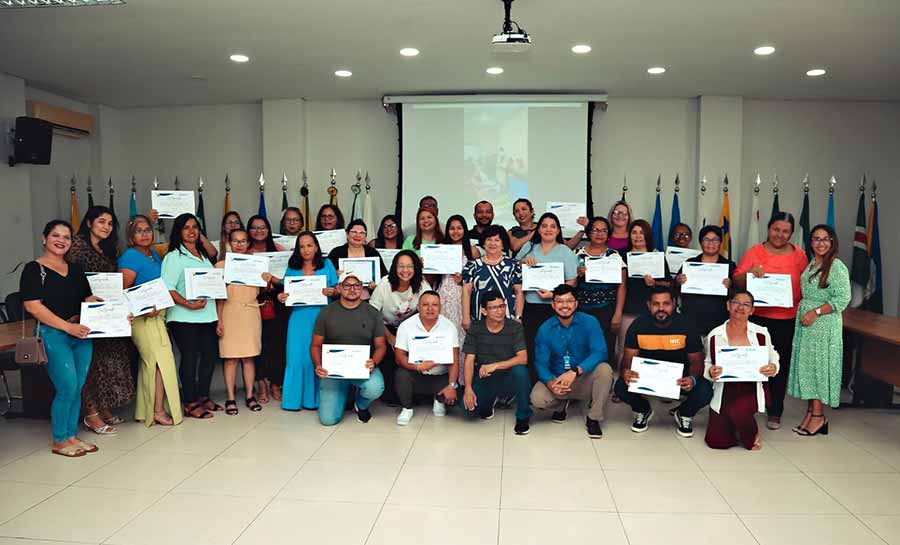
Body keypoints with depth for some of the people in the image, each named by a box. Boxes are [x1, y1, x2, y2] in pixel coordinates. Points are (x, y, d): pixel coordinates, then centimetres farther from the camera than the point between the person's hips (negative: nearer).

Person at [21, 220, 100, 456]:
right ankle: (59, 441, 8)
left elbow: (89, 299, 19)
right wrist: (67, 326, -18)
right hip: (52, 334, -6)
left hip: (81, 333, 6)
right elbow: (32, 305, -11)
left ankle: (71, 436, 21)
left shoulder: (76, 270, 17)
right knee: (67, 388, -8)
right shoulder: (33, 269, -2)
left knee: (77, 388, 7)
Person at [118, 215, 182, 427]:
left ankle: (145, 412, 20)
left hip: (157, 315, 8)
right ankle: (158, 411, 2)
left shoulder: (154, 254, 14)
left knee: (149, 363, 11)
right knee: (161, 360, -7)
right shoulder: (129, 257, -10)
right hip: (143, 318, -8)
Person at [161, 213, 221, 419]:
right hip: (184, 317, -7)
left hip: (207, 315, 7)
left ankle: (203, 396, 26)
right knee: (190, 358, -1)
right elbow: (167, 289, -15)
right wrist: (189, 305, -20)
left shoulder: (203, 254, 16)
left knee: (211, 354, 10)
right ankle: (190, 403, 10)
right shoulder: (174, 257, -5)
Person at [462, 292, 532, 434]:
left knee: (520, 370, -34)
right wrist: (468, 389, -21)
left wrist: (495, 366, -31)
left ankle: (523, 417, -10)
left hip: (508, 379, -1)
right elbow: (469, 361, -7)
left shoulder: (515, 328, -9)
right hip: (484, 379, 2)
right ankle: (490, 400, 14)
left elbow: (523, 358, -20)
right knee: (469, 404, -26)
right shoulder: (475, 329, -4)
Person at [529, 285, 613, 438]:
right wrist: (551, 383, -31)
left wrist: (575, 371, -39)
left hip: (585, 380, -1)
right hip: (556, 379, 1)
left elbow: (600, 352, -24)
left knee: (604, 369, -31)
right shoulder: (545, 329, -6)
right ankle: (561, 405, 11)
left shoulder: (589, 322, -12)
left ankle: (593, 418, -10)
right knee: (537, 398, -28)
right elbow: (541, 363, -9)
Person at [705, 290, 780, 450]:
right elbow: (707, 364, 7)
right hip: (723, 391, 1)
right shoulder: (715, 335, 0)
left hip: (750, 390, -1)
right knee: (717, 442, -5)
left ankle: (752, 433, 2)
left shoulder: (761, 333, -1)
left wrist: (773, 368, -13)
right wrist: (710, 372, -16)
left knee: (737, 410, -34)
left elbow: (773, 359, 10)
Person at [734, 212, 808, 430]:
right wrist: (751, 273, -22)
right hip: (758, 316, -1)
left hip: (787, 319, 1)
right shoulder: (755, 252, 0)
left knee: (780, 365, 9)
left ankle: (775, 412, 21)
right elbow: (737, 281, -2)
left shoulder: (799, 255, 5)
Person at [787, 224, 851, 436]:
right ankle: (810, 412, 18)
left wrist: (816, 312, -19)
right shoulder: (810, 265, 12)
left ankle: (818, 416, 6)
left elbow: (842, 299, -16)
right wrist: (803, 312, 9)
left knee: (819, 365, -3)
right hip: (804, 323, 8)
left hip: (824, 324, -8)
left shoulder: (836, 267, -11)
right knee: (806, 365, 9)